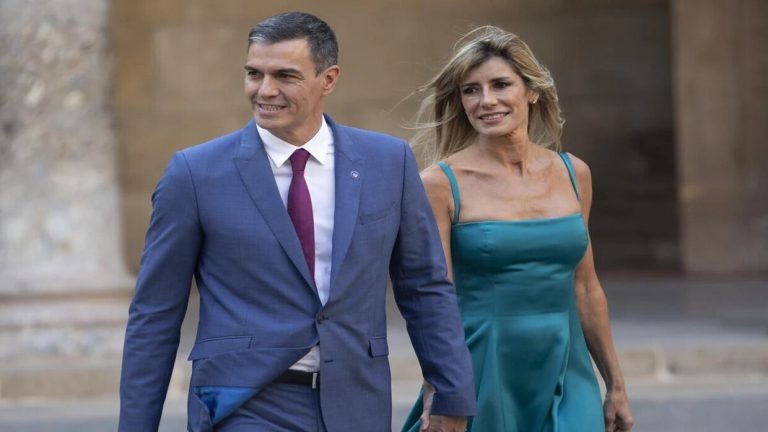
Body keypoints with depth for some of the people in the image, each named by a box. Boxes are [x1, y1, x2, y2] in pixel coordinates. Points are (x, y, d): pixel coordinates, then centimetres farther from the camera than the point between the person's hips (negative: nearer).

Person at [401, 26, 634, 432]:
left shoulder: (573, 174, 7)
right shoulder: (441, 183, -5)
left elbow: (585, 289, 14)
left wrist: (615, 386, 15)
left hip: (566, 381, 3)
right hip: (482, 380, -3)